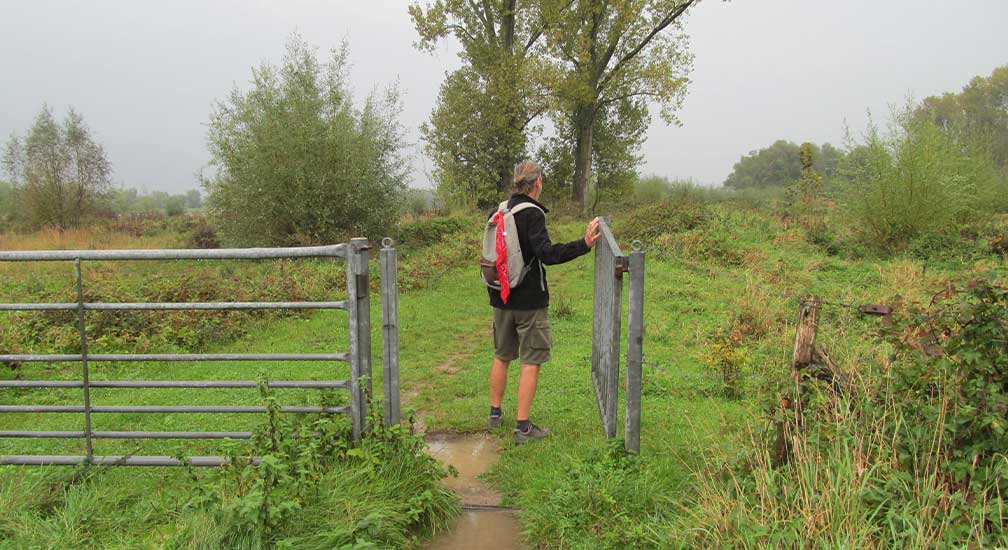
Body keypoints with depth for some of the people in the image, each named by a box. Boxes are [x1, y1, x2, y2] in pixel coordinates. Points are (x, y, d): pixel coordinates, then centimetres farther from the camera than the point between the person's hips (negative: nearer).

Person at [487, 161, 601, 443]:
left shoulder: (499, 211, 7)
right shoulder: (532, 213, -15)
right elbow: (546, 253, -27)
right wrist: (584, 244, -31)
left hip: (501, 298, 7)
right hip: (530, 300, -7)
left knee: (501, 357, 19)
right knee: (531, 362, 1)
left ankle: (495, 413, 30)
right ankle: (523, 426, 5)